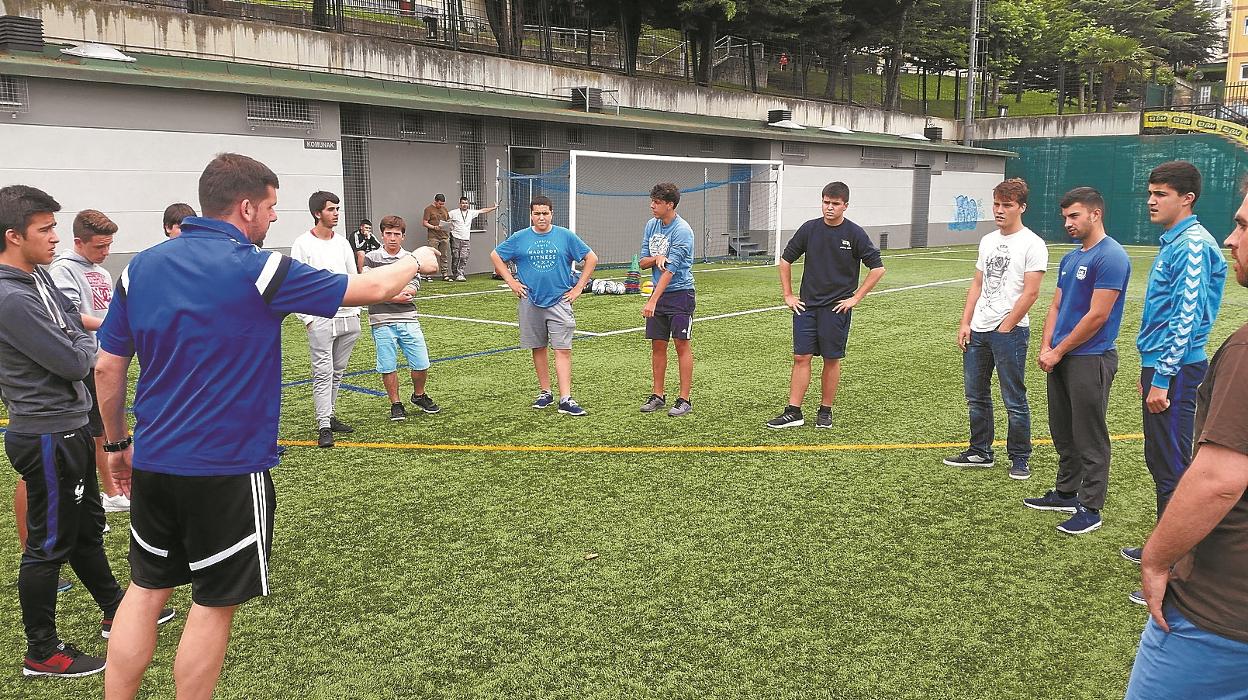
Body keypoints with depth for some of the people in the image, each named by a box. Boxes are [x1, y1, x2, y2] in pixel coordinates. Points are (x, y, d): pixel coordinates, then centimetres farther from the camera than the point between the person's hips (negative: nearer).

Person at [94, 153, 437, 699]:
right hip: (228, 469, -6)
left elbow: (107, 369, 7)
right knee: (213, 604, 9)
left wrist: (118, 443, 20)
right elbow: (372, 288, -6)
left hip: (152, 463, 6)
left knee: (145, 590, 18)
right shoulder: (258, 269, -14)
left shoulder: (141, 266, 3)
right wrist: (417, 261, 14)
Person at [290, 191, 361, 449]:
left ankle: (329, 416, 21)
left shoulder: (342, 242, 13)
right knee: (323, 372, -7)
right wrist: (307, 318, -10)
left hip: (347, 317, 6)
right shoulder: (303, 244, -3)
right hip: (320, 319, -5)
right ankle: (324, 426, -4)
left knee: (338, 370, 10)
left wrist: (356, 311, 12)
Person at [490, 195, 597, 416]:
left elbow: (591, 258, 6)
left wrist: (579, 287, 1)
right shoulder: (519, 238, 3)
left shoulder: (566, 236, 0)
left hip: (559, 301, -2)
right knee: (538, 348, 10)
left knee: (563, 350, -8)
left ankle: (566, 399, -10)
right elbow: (495, 256, 13)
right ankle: (545, 392, 24)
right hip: (530, 302, 2)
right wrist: (511, 282, 4)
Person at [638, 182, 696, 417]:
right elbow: (643, 263, 9)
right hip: (658, 294, 7)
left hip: (680, 294, -6)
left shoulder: (682, 231, -16)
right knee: (657, 345, 9)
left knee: (682, 345, -2)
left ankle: (684, 399, 4)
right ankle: (657, 395, 18)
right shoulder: (651, 225, 7)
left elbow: (670, 270, -21)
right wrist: (655, 258, -14)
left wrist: (652, 301, -26)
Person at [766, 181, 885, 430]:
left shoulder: (855, 233, -5)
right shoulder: (809, 229, 2)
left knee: (832, 360, 5)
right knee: (801, 357, 0)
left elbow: (878, 268, -2)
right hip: (806, 304, 2)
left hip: (837, 307, -2)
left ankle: (825, 411, 18)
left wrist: (856, 298, -5)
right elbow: (785, 260, 12)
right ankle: (793, 412, 4)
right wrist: (788, 295, 7)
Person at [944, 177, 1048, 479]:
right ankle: (980, 451, 27)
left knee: (1014, 400, 1)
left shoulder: (1032, 244, -8)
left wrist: (1005, 328, -14)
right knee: (976, 395, 14)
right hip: (978, 330, 7)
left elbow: (1030, 293, -13)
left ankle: (1020, 459, 13)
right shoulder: (988, 241, 14)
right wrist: (965, 323, 8)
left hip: (1010, 331, -7)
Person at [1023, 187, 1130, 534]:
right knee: (1063, 432, 17)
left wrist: (1058, 351, -12)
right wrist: (1045, 347, 1)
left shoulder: (1111, 257, -14)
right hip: (1060, 359, 9)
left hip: (1090, 360, -9)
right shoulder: (1070, 259, 14)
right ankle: (1066, 493, 29)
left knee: (1089, 439, 0)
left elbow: (1097, 316, -18)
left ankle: (1090, 508, 9)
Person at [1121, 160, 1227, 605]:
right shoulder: (1172, 243, 15)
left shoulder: (1192, 245, -16)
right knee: (1160, 463, 18)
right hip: (1162, 367, 10)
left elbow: (1186, 318, -21)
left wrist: (1162, 378, -21)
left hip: (1175, 372, -10)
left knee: (1172, 471, -5)